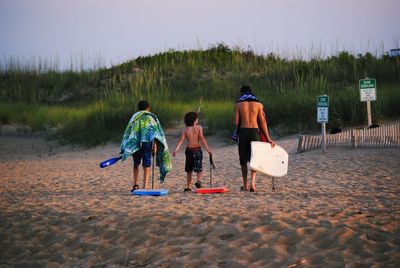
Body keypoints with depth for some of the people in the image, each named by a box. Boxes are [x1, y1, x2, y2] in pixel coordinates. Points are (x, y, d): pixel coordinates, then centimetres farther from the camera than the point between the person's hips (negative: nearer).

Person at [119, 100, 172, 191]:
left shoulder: (135, 116, 16)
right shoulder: (151, 117, 13)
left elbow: (128, 131, 8)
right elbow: (155, 132, 0)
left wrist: (125, 149, 8)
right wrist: (155, 145, -3)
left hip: (135, 142, 2)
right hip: (147, 141, -2)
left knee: (136, 164, 17)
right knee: (146, 165, 3)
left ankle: (135, 185, 11)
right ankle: (144, 187, -3)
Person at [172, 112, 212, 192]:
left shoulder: (185, 129, 1)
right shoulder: (199, 127, -4)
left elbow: (181, 140, -8)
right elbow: (202, 138, -13)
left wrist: (175, 150, -11)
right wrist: (208, 149, -16)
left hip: (189, 150, 2)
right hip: (197, 150, -2)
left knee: (189, 170, 14)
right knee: (199, 169, 3)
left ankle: (188, 187, 14)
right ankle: (198, 181, -24)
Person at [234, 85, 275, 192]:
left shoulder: (238, 104, 3)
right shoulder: (258, 104, 5)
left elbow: (236, 122, -2)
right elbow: (262, 122, 1)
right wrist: (268, 138, 2)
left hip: (243, 131, 0)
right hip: (254, 131, 0)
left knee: (243, 159, 11)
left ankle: (245, 185, 14)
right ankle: (252, 181, -15)